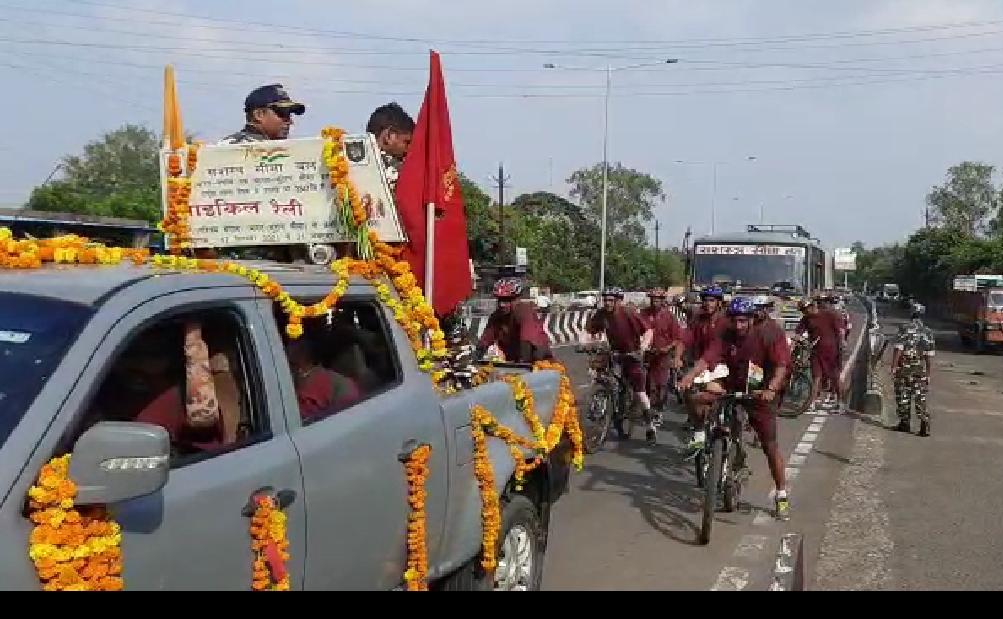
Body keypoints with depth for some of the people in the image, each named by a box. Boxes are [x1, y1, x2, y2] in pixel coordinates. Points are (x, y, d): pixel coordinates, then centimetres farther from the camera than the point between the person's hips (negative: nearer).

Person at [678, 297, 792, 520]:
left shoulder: (767, 338, -15)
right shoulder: (725, 338, -9)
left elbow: (781, 365, -25)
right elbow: (706, 359, -22)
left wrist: (771, 389, -44)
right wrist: (688, 377, -40)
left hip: (760, 396, -3)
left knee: (771, 446, -5)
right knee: (699, 398, -19)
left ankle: (781, 496, 9)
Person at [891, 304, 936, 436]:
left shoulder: (904, 328, -7)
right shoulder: (928, 332, 5)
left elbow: (898, 349, -14)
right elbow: (929, 355, 6)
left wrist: (893, 366, -13)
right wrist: (928, 373, 12)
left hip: (904, 367, -3)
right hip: (920, 368, 3)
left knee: (903, 395, 8)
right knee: (920, 396, 4)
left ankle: (904, 423, 13)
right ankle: (924, 420, -13)